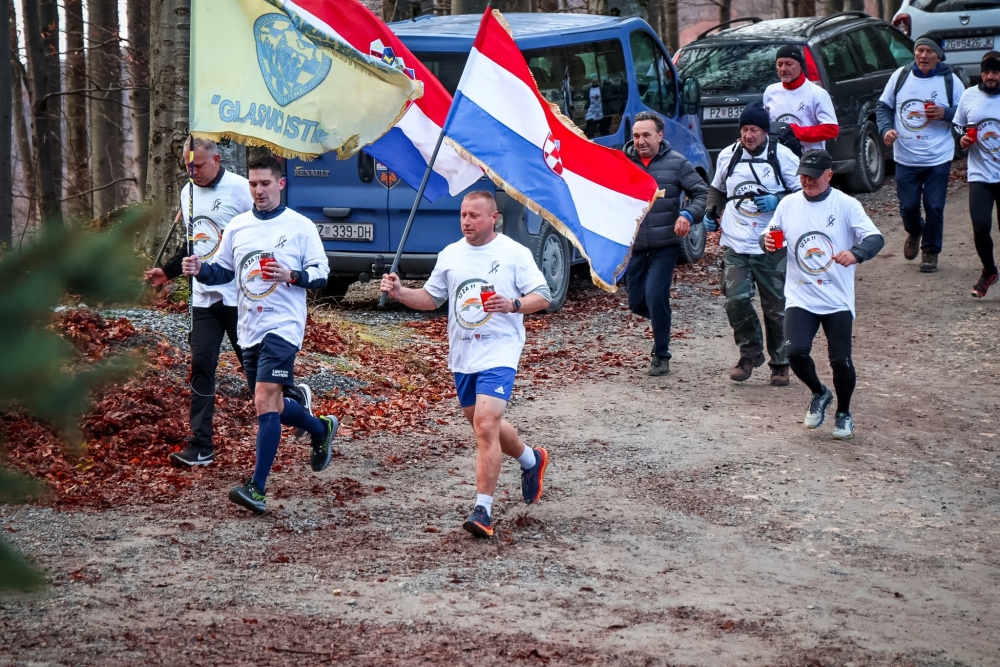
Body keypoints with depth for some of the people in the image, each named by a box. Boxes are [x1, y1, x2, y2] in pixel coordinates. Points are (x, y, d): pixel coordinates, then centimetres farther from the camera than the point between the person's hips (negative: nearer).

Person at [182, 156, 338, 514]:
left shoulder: (301, 227, -4)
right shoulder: (237, 226, 10)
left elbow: (321, 273, -3)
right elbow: (224, 270, 18)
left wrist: (291, 276, -21)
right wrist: (201, 269, -3)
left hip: (283, 327, -6)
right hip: (250, 329, 6)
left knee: (265, 402, -18)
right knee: (270, 406, 15)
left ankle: (257, 488, -19)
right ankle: (322, 429, 44)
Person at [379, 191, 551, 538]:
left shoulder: (515, 253, -5)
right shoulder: (450, 255, 10)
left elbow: (543, 297, -5)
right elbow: (431, 298, 18)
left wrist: (513, 305, -24)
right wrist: (399, 292, 0)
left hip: (499, 354, -7)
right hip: (462, 355, 7)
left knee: (485, 425, -18)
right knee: (483, 424, 17)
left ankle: (483, 510, -15)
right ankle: (531, 460, 45)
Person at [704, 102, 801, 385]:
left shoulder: (783, 157, -2)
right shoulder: (727, 156, 8)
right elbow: (717, 189, 25)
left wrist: (778, 201, -15)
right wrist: (711, 212, 8)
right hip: (735, 245, 2)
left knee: (776, 306, 3)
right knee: (736, 300, -12)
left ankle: (780, 364, 18)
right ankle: (750, 353, 9)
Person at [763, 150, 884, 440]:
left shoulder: (846, 205, -5)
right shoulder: (788, 204, 5)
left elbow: (875, 238, -14)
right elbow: (771, 237, 11)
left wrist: (856, 253, -35)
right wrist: (767, 241, -14)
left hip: (838, 300, -2)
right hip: (800, 298, 2)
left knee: (841, 360, -5)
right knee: (795, 351, -17)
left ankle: (843, 413, 23)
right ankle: (819, 394, 14)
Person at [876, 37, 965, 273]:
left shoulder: (950, 81, -3)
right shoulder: (900, 76, 2)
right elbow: (883, 106, 10)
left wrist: (946, 113, -18)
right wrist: (886, 129, -8)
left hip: (938, 158, -2)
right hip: (905, 158, 2)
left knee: (934, 208, -1)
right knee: (908, 207, 6)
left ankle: (930, 251, 18)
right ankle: (914, 233, 40)